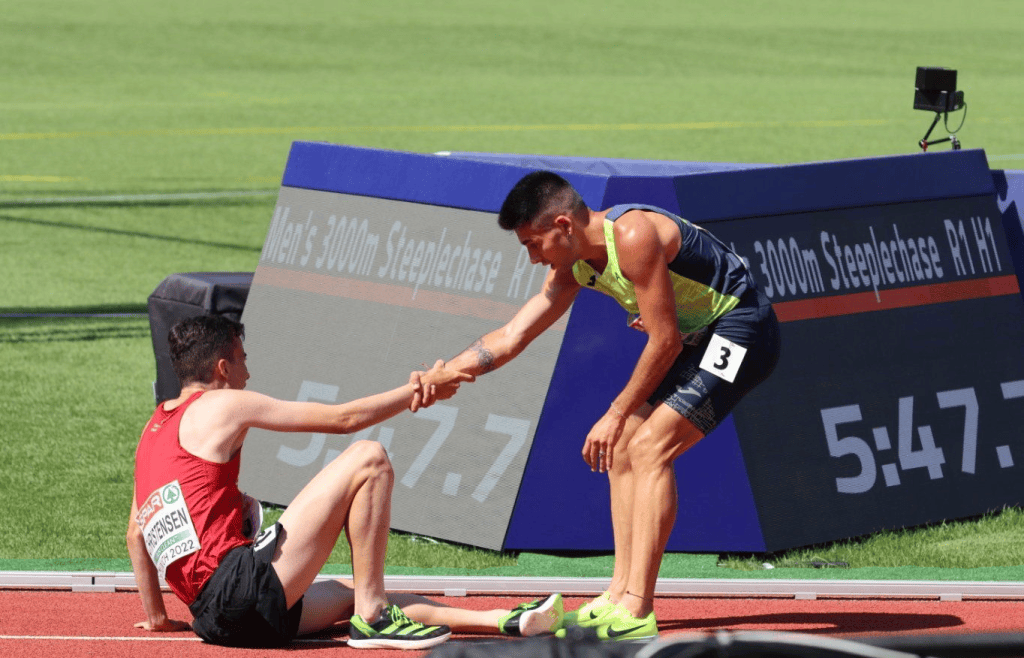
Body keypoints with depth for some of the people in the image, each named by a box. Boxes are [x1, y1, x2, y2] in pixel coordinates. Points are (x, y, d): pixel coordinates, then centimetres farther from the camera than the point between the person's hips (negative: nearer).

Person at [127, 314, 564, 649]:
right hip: (243, 583, -10)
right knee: (368, 459, -8)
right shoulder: (220, 406, 0)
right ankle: (372, 616, -4)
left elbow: (136, 535, 28)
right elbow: (343, 418, 3)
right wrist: (420, 389, 13)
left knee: (352, 595, 26)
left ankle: (503, 622, 21)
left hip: (209, 613, 10)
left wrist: (156, 615, 32)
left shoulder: (155, 429, 24)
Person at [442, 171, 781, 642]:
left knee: (649, 447, -18)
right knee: (623, 450, 8)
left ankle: (636, 614, -22)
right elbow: (512, 336, 6)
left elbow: (664, 341, -22)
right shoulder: (574, 265, 1)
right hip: (697, 338, 10)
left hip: (740, 330, -10)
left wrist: (617, 414, -13)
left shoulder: (633, 236, -27)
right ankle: (620, 597, 12)